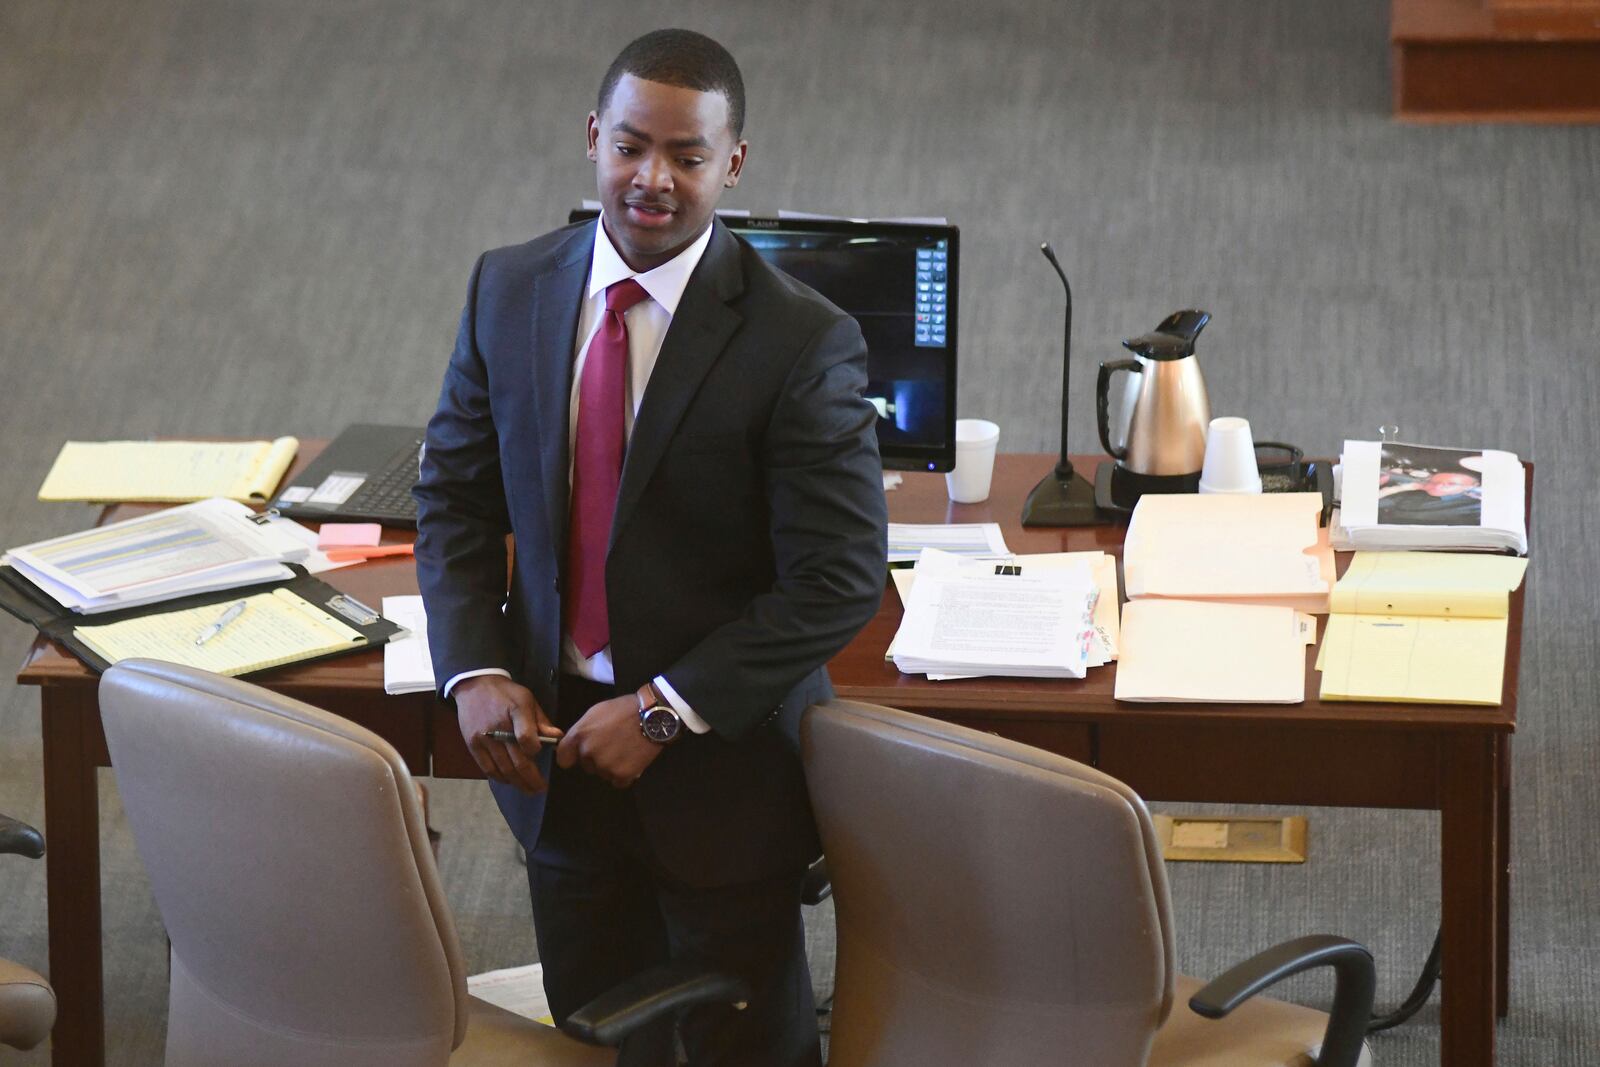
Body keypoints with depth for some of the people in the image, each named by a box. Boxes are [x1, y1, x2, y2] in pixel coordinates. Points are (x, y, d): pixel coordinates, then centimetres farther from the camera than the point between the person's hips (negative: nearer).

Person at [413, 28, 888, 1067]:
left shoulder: (801, 341, -18)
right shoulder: (509, 290, -3)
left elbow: (839, 582, -17)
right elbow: (456, 495, 6)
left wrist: (666, 711, -19)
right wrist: (476, 670, -9)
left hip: (723, 771, -4)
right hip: (554, 742, 4)